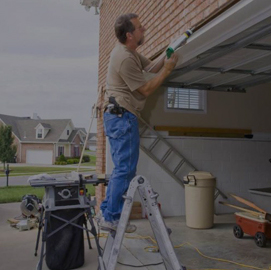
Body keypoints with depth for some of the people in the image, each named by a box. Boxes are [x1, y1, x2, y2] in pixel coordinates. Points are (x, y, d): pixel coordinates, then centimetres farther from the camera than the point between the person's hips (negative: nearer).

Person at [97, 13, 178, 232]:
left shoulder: (130, 51, 15)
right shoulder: (125, 58, -17)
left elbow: (152, 67, 18)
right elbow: (146, 90, -12)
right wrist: (168, 70, -6)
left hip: (119, 117, 11)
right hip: (122, 117, -11)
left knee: (123, 169, 13)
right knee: (125, 169, -6)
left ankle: (107, 212, 19)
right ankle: (111, 217, 1)